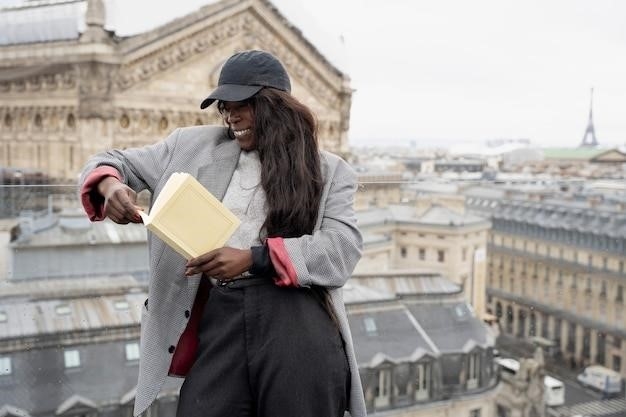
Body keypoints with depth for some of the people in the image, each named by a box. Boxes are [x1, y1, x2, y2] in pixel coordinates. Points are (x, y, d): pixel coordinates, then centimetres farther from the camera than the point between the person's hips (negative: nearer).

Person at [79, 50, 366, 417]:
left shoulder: (329, 171, 9)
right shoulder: (194, 146, 15)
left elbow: (343, 248, -5)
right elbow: (118, 162, 23)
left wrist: (252, 258, -17)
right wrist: (111, 187, -3)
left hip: (297, 320, -1)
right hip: (220, 318, 2)